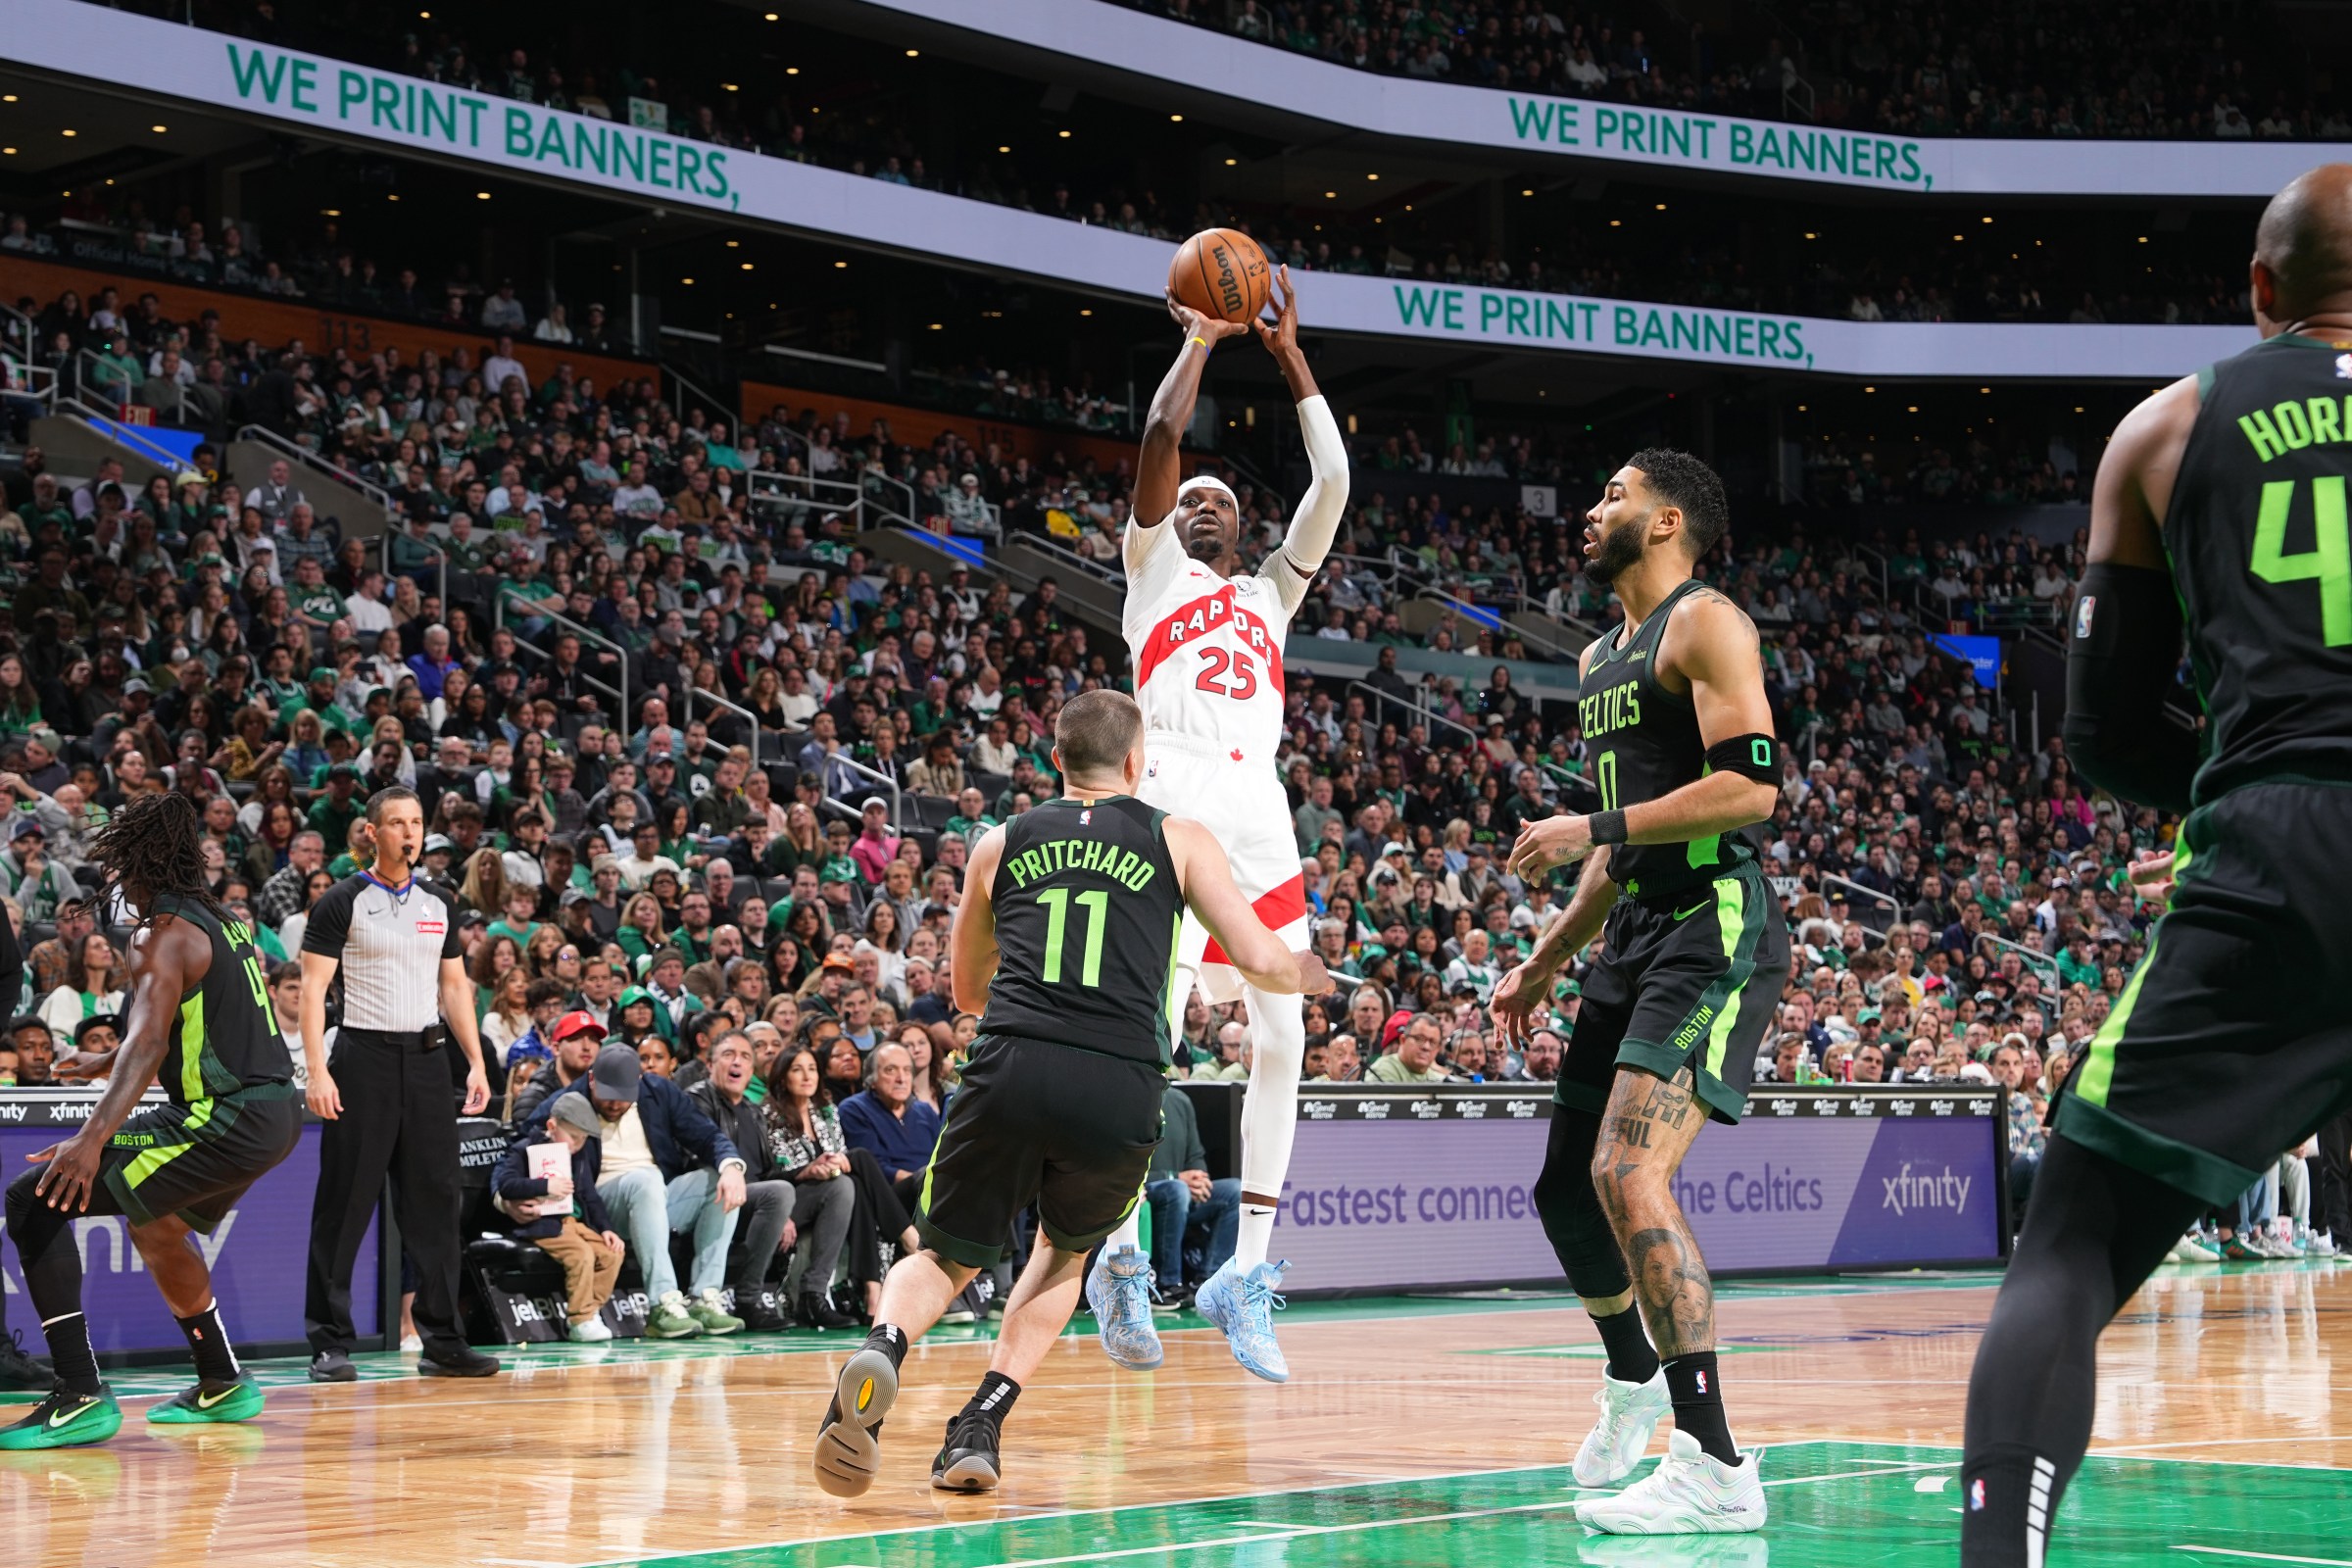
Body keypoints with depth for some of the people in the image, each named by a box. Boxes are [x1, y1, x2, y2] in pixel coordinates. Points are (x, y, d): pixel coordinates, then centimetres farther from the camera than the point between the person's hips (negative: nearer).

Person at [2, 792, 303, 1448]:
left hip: (227, 1120, -10)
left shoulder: (161, 935, -10)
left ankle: (80, 1398, -17)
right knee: (154, 1219, 36)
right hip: (274, 1111, 10)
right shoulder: (217, 920, 18)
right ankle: (222, 1385, 44)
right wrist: (106, 1062, 48)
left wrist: (93, 1139, -35)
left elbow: (149, 1043, -25)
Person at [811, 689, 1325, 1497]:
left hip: (1010, 1068, 1)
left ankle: (881, 1348, -17)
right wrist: (1310, 972, 33)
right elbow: (1261, 961, 10)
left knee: (944, 1258, 18)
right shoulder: (1178, 839, 14)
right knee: (1065, 1248, 28)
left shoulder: (1001, 843, 20)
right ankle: (980, 1424, 11)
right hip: (1119, 1089, -1)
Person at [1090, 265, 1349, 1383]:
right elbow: (1160, 438, 3)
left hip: (1260, 824, 5)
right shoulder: (1154, 572, 16)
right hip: (1174, 814, -5)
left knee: (1281, 1044, -2)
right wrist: (1200, 341, 13)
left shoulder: (1271, 591, 28)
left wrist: (1288, 354, 21)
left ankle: (1246, 1271, 4)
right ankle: (1121, 1262, -5)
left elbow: (1332, 480, 19)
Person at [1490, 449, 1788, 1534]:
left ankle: (1714, 1466, -21)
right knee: (1565, 1186, 15)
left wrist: (1591, 830, -17)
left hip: (1715, 927, -10)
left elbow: (1752, 784, -20)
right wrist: (1544, 963, 24)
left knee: (1629, 1173, -23)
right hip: (1635, 930, 10)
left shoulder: (1705, 623, -7)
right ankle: (1632, 1377, 42)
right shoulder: (1598, 660, 21)